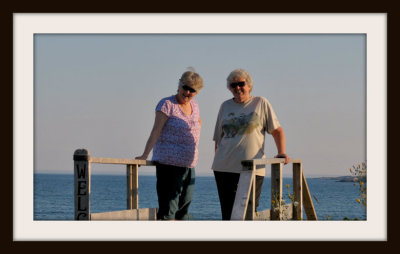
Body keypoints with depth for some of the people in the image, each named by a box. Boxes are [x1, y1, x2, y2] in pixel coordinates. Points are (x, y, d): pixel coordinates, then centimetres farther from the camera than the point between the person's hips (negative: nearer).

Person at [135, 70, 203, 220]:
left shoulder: (194, 106, 12)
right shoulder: (167, 104, -8)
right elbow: (156, 131, -15)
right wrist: (145, 155, -23)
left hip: (189, 165, 7)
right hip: (168, 163, -7)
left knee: (184, 208, 9)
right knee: (167, 209, -11)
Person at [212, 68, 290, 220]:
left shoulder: (261, 104, 6)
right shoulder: (225, 106, 15)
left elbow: (277, 130, 5)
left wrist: (282, 153, -9)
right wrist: (217, 160, 12)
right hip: (224, 168, 3)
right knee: (227, 212, 3)